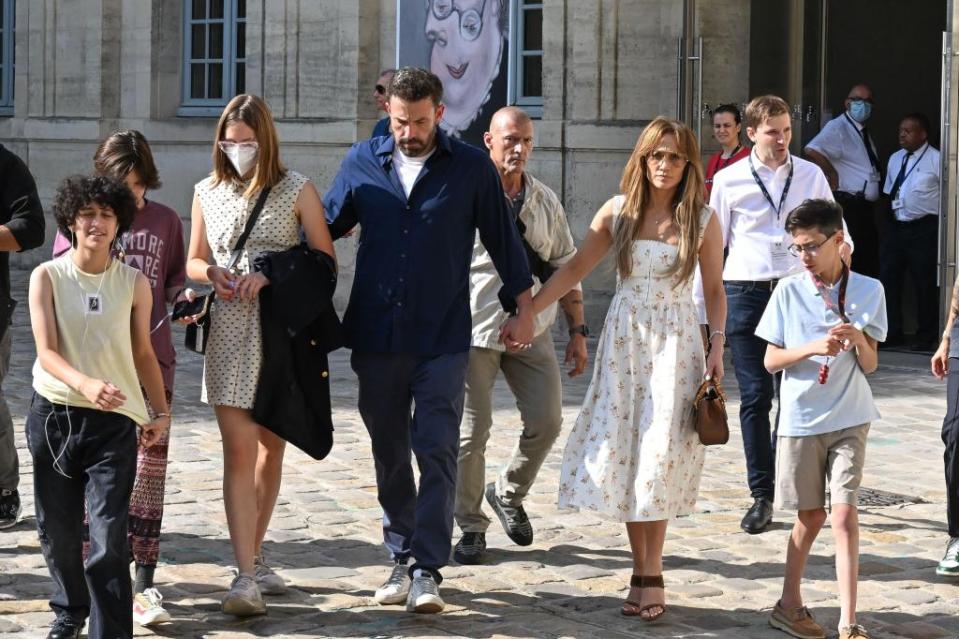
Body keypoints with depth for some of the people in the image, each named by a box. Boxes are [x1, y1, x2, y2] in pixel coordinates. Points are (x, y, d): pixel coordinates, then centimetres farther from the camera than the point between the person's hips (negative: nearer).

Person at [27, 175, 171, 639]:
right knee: (57, 530, 13)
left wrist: (160, 411, 5)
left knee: (108, 538, -11)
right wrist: (85, 383, -30)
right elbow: (46, 352, -12)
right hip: (53, 415, 1)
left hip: (114, 420, -1)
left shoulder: (135, 284, 0)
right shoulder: (47, 277, -3)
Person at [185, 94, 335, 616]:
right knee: (239, 452, -9)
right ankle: (246, 577, -13)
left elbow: (325, 259, 0)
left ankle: (255, 556, 28)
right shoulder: (209, 192, 9)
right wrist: (212, 272, -6)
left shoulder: (297, 190, 1)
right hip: (230, 332, 0)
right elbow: (194, 260, 17)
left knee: (271, 448, 11)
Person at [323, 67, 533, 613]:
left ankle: (427, 569, -6)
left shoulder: (471, 167, 0)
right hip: (375, 336, 3)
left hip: (442, 338, -2)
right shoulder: (363, 163, 5)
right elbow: (322, 230, 11)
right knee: (389, 454, 10)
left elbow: (503, 239, 8)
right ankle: (401, 557, 23)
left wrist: (524, 309, 10)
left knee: (437, 453, -7)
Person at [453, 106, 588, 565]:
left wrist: (577, 330, 11)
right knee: (471, 431, -2)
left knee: (546, 421, -1)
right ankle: (470, 527, 11)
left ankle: (509, 494, 25)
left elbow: (564, 268, 15)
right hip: (474, 329, -4)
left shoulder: (545, 201, 11)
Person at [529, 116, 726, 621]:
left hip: (675, 342, -2)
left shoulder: (702, 221, 0)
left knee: (659, 454, -8)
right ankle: (643, 572, 6)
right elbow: (575, 268, 5)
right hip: (623, 338, 2)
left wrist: (717, 346, -5)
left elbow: (714, 289, 5)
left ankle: (650, 574, -2)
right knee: (620, 452, -1)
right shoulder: (619, 212, 3)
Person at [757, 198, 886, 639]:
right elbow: (770, 360, -1)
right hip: (801, 419, 0)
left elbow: (870, 365, 1)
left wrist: (859, 340, -20)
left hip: (849, 420, 0)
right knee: (810, 516, 9)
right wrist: (813, 348, -18)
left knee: (844, 513, -9)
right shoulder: (789, 292, -2)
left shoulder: (868, 291, -1)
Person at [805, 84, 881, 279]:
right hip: (848, 205, -9)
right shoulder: (838, 127, -11)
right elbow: (812, 150, -29)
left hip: (865, 207, 9)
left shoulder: (864, 132, 18)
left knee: (869, 265, 11)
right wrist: (833, 174, -20)